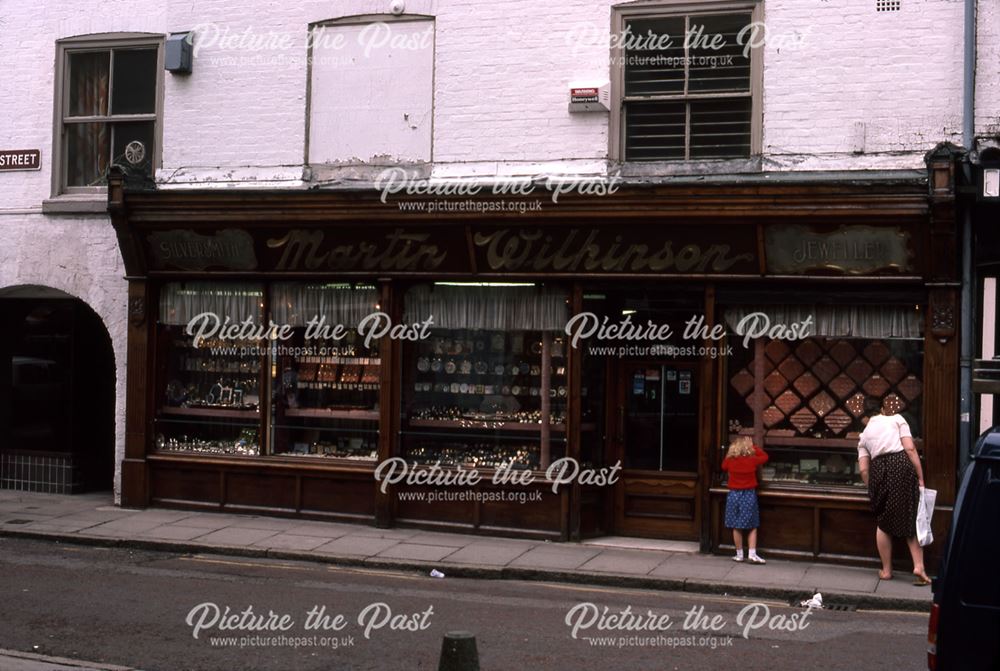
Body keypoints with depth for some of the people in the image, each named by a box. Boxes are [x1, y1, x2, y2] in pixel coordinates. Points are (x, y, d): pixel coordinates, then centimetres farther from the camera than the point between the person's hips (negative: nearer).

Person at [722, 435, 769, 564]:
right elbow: (765, 456, 7)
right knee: (752, 527, 6)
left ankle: (739, 555, 12)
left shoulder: (730, 460, -7)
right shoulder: (752, 460, -11)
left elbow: (724, 467, 15)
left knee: (736, 527, 8)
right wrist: (754, 447, 12)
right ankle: (752, 554, 0)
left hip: (734, 494, 2)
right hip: (749, 495, -2)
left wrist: (729, 454, 14)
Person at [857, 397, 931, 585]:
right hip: (902, 465, -2)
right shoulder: (896, 419, 13)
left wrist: (873, 489, 23)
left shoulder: (864, 435, 21)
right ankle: (918, 567, -2)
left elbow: (863, 469, 11)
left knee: (883, 523, 16)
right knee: (911, 520, 8)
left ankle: (886, 570, 21)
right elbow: (910, 449, -1)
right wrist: (921, 479, -1)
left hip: (878, 470, 2)